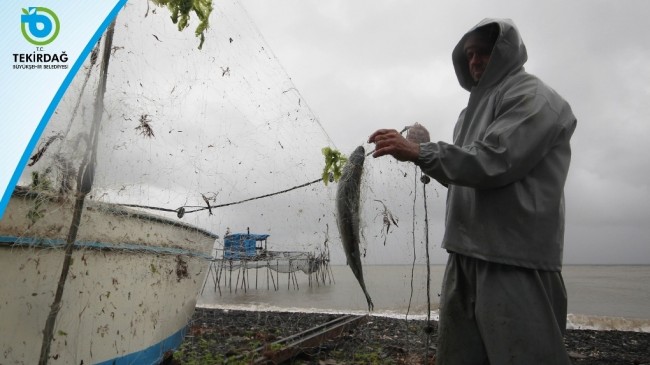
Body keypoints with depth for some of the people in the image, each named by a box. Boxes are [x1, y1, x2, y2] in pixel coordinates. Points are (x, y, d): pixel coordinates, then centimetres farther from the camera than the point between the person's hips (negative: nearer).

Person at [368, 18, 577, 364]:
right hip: (465, 255, 9)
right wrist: (423, 152, 9)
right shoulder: (476, 107, 23)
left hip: (515, 259, -8)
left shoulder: (533, 97, -3)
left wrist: (419, 151, -18)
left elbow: (493, 161, -19)